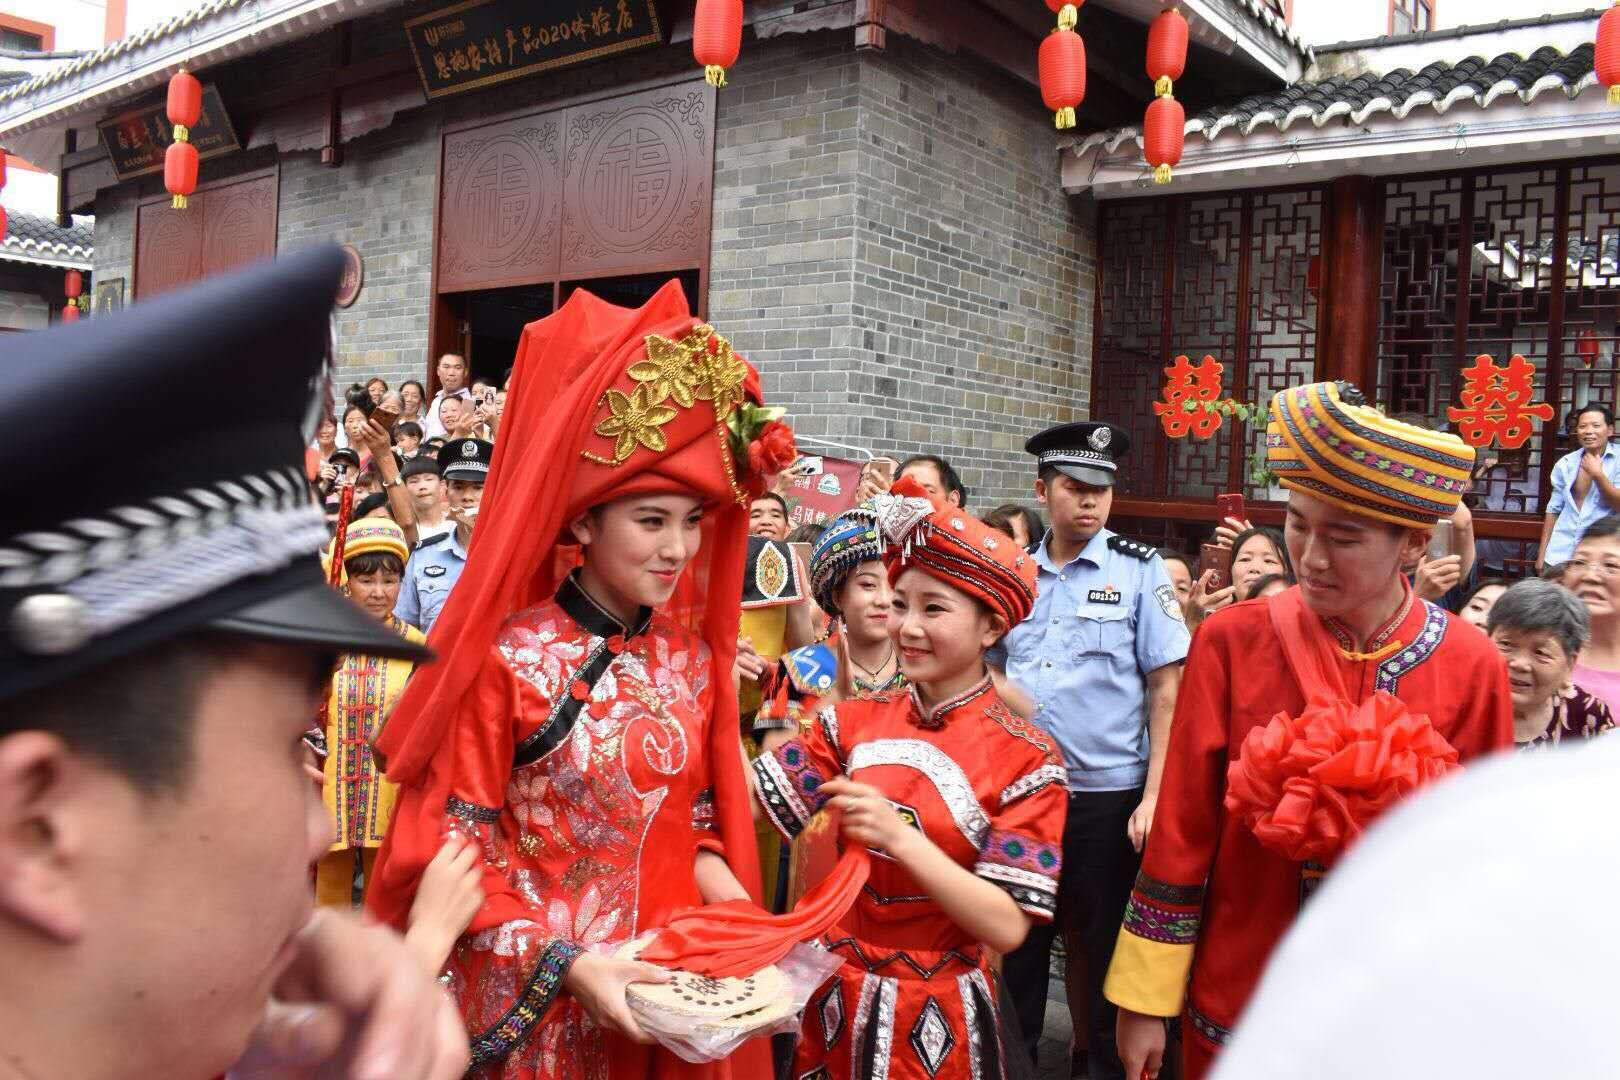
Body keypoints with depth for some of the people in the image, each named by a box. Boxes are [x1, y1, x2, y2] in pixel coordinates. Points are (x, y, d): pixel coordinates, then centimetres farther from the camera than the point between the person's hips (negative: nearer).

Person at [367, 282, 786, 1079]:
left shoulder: (691, 655, 0)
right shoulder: (507, 657, -15)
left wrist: (732, 901, -8)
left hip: (670, 990, 5)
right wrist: (569, 963, -22)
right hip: (535, 998, -5)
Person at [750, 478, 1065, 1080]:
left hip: (939, 1019, -3)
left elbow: (1007, 928, -19)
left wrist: (899, 836, -29)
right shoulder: (854, 723, -2)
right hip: (839, 1001, 4)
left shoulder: (1025, 758, -14)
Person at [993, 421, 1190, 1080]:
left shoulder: (1140, 571, -3)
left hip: (1109, 796, -3)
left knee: (1111, 954, 9)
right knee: (1016, 946, 14)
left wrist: (1154, 797, -12)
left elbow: (1167, 689, -6)